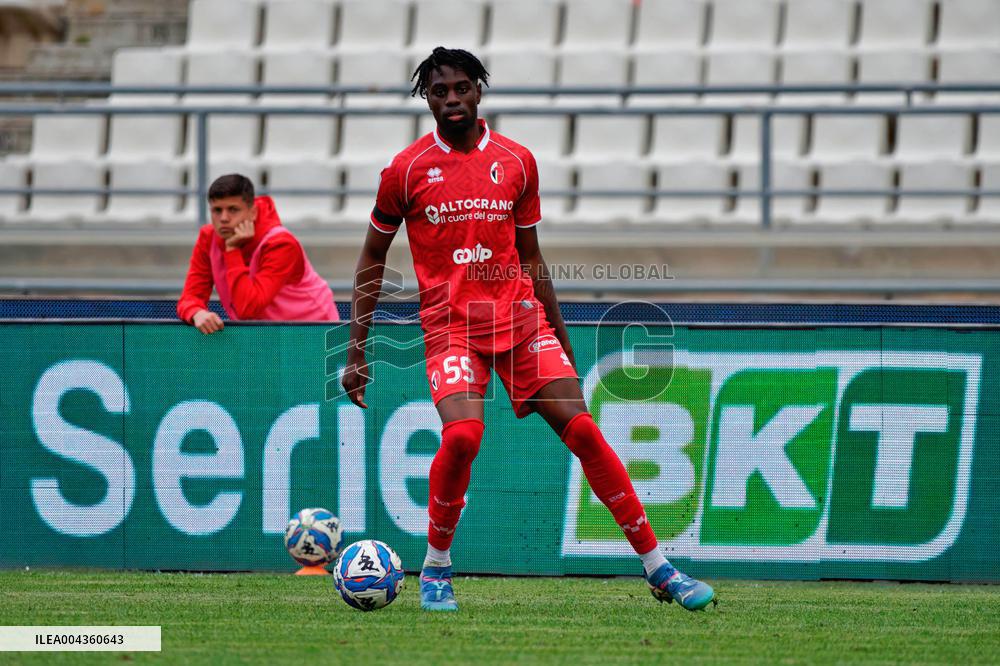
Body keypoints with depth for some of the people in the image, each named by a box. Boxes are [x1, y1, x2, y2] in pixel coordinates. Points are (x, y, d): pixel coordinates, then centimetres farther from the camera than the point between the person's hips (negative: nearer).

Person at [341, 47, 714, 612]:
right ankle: (436, 569, -4)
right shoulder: (407, 169, 1)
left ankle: (659, 570, -3)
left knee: (582, 428, -8)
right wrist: (357, 353, 4)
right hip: (450, 325, -2)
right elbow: (372, 259, 9)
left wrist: (563, 342, 18)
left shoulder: (517, 161, 8)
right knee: (462, 434, -26)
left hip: (520, 315, 3)